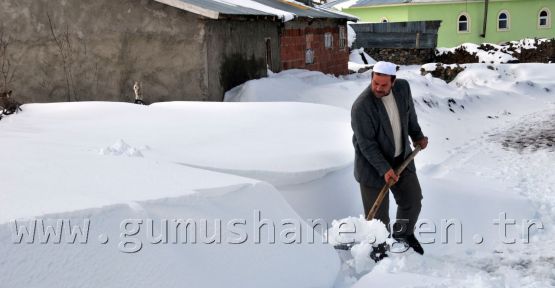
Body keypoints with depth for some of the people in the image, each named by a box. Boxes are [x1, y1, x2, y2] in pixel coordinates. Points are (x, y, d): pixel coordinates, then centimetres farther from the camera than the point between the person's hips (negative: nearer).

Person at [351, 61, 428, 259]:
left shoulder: (403, 88, -8)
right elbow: (366, 144, -24)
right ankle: (378, 251, 25)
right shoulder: (361, 106, -27)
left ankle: (403, 233, 46)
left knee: (413, 200, 18)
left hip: (402, 159, 6)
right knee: (378, 215, 2)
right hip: (372, 165, -6)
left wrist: (417, 135, 16)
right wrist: (384, 169, -28)